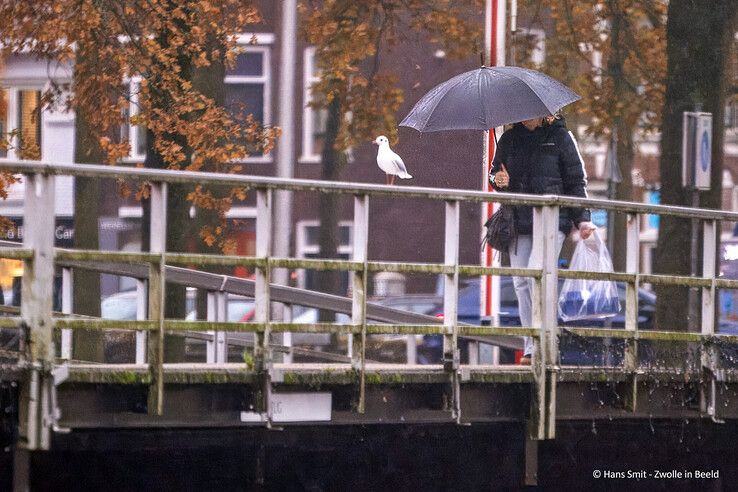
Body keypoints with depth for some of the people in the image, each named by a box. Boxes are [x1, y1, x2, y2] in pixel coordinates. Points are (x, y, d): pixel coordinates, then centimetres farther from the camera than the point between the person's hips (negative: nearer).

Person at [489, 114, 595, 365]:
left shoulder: (560, 137, 4)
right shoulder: (509, 139, 13)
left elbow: (576, 181, 5)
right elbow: (495, 172, 23)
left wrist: (581, 219, -2)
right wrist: (497, 180, -2)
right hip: (518, 221, 4)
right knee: (521, 282, 0)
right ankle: (530, 347, 5)